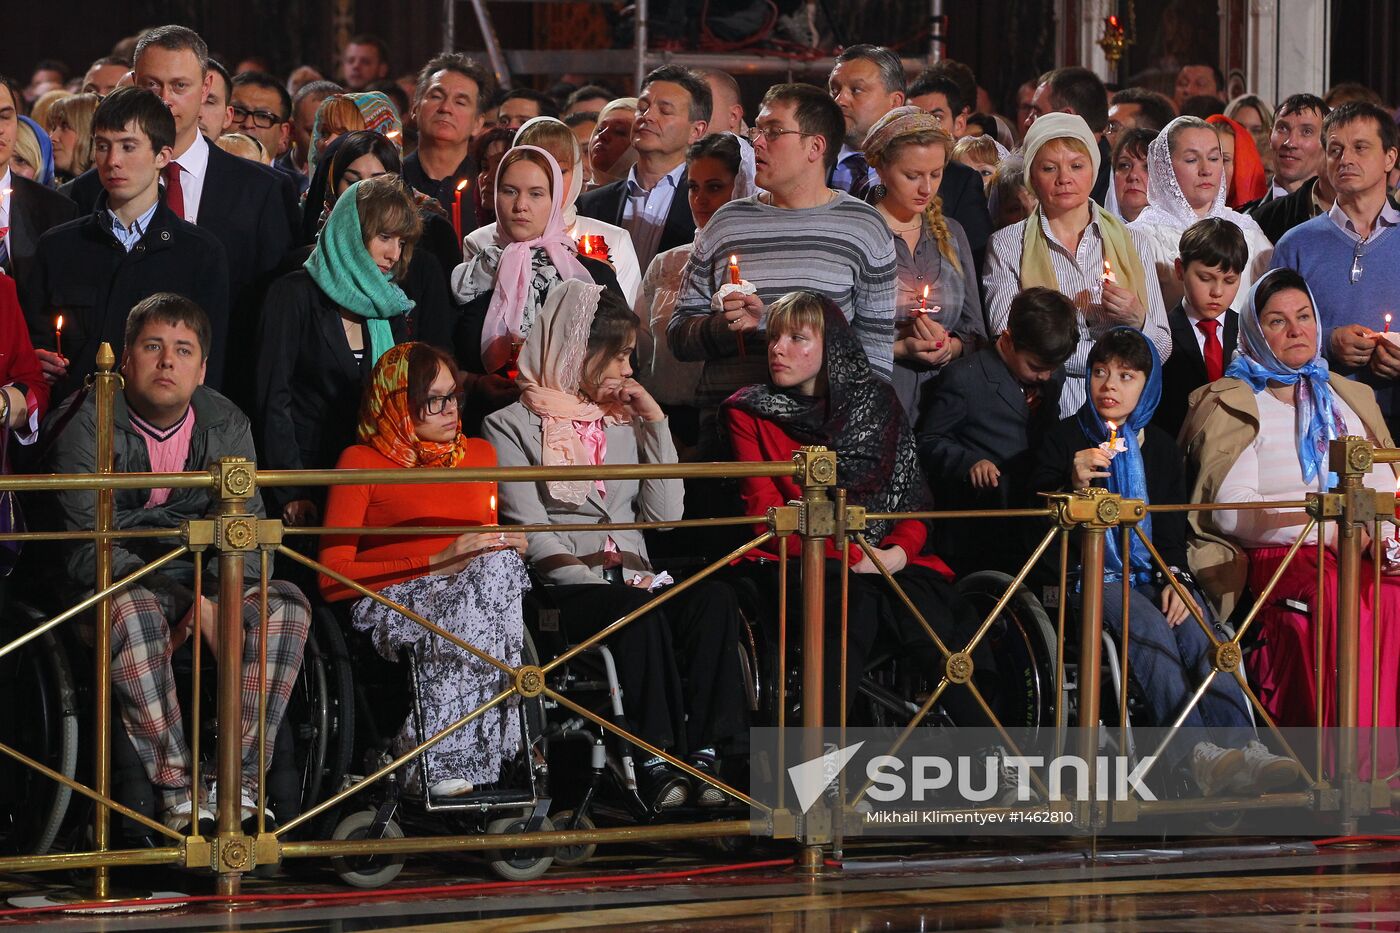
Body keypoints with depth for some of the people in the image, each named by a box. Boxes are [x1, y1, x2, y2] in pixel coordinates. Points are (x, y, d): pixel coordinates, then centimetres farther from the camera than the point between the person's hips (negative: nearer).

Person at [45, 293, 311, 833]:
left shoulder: (226, 425, 4)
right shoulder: (88, 424, -11)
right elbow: (87, 545, -20)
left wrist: (215, 601, -25)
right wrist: (193, 606, -28)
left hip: (196, 582, 5)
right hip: (104, 584, -5)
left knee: (285, 605, -22)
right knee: (135, 609, -39)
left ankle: (241, 784, -28)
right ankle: (178, 797, -41)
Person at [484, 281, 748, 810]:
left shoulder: (622, 421, 23)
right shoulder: (513, 426, 6)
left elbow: (664, 513, 14)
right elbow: (533, 535, -5)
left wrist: (655, 423, 11)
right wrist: (596, 583, -19)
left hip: (632, 578, 5)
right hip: (560, 589, -5)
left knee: (713, 598, -28)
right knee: (636, 611, -38)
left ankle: (704, 751, -35)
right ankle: (657, 760, -40)